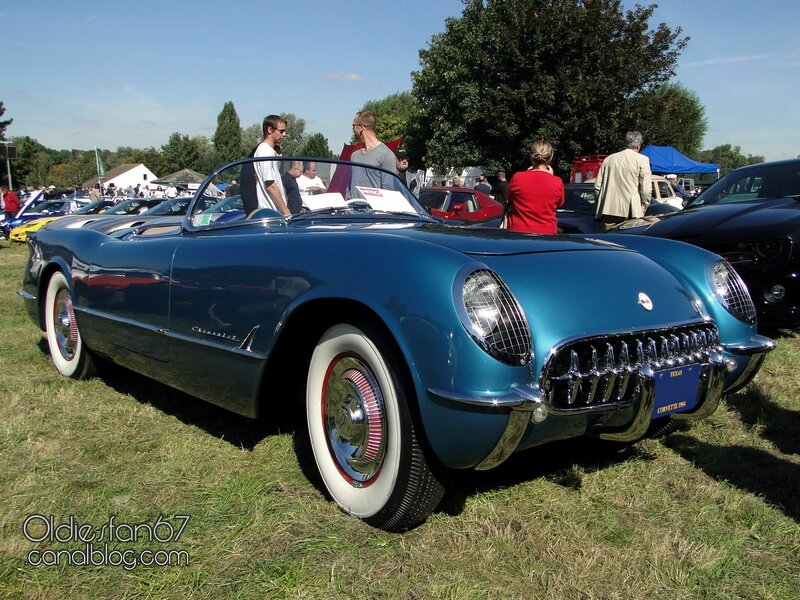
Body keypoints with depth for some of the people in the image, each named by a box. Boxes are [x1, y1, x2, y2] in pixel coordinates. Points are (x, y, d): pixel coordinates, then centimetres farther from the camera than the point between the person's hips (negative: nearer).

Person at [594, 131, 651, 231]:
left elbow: (597, 186, 11)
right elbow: (646, 189, -5)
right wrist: (643, 207, 7)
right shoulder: (642, 160, 0)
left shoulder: (609, 159, 12)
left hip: (608, 210, 4)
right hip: (630, 211, -4)